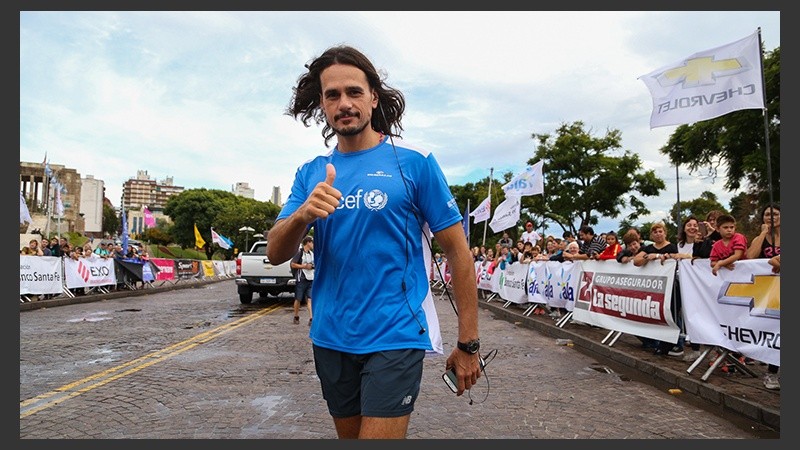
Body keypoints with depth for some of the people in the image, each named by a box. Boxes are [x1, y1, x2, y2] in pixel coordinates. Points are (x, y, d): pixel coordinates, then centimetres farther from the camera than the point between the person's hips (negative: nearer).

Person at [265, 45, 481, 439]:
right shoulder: (310, 174, 5)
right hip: (330, 339, 5)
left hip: (394, 337, -4)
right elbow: (275, 254, -1)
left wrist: (468, 343, -6)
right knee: (349, 435, 20)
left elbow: (457, 251, -5)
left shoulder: (414, 162, -7)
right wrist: (302, 215, -23)